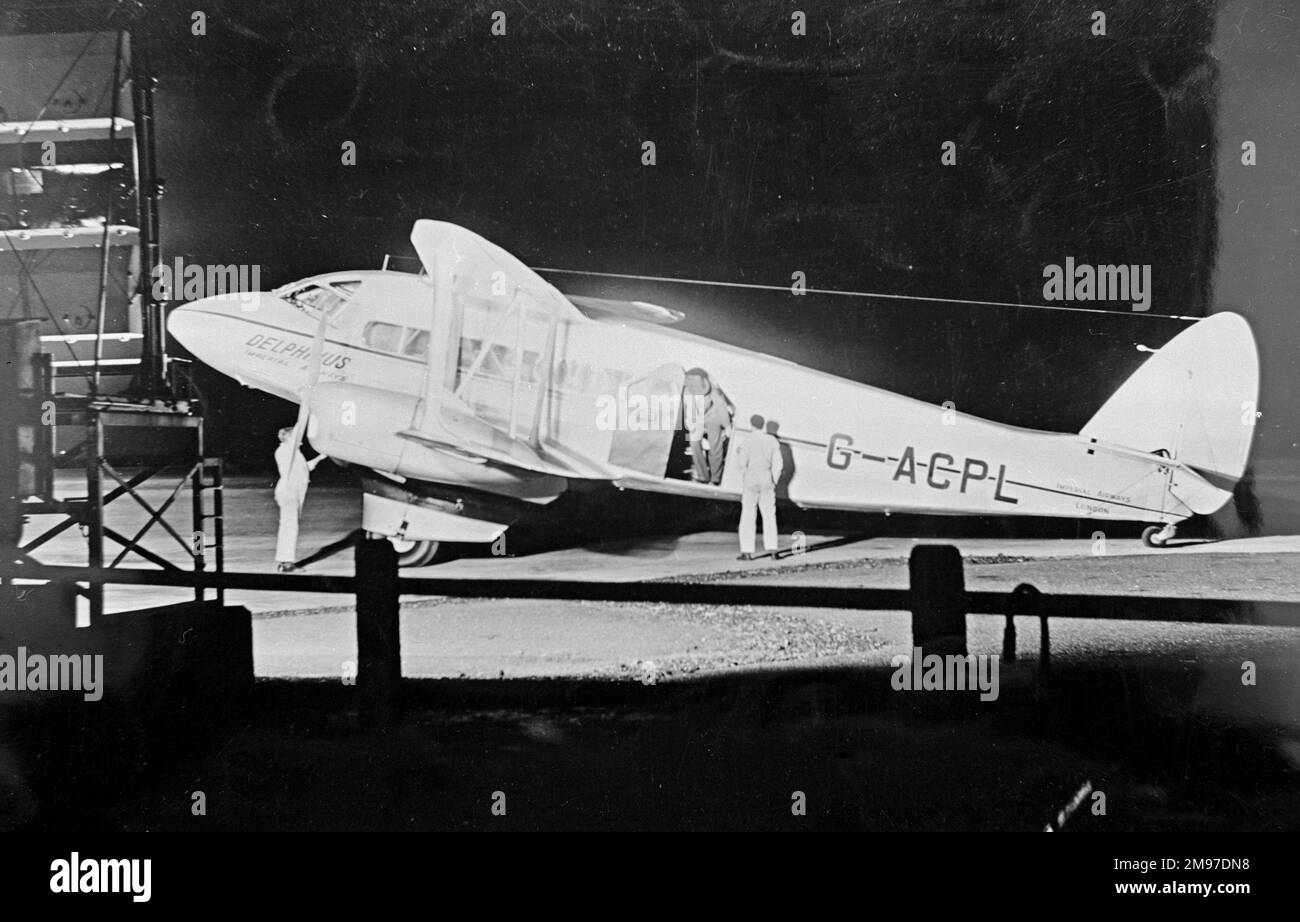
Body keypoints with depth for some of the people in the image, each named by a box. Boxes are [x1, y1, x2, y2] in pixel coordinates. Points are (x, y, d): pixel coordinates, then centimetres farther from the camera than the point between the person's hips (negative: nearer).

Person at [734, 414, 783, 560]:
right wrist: (774, 482, 12)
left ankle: (747, 552, 1)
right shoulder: (772, 441, 0)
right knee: (769, 516, 10)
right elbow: (778, 465, 0)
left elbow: (742, 463, -14)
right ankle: (772, 549, 2)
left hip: (750, 482, -3)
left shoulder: (747, 440, -12)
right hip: (766, 481, 3)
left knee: (747, 516, 4)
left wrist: (738, 453, 8)